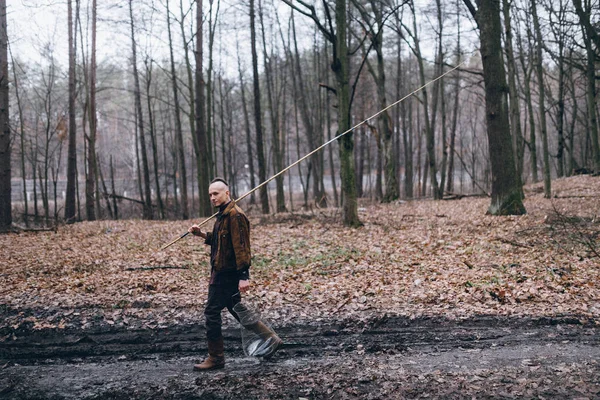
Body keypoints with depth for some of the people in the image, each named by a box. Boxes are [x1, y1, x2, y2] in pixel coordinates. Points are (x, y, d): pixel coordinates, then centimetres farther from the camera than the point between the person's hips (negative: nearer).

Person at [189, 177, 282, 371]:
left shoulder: (235, 215, -18)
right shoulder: (223, 214, 15)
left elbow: (241, 246, -23)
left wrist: (244, 276, -27)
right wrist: (202, 234, 10)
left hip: (227, 273, -11)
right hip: (221, 271, 11)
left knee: (212, 311, -4)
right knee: (234, 308, 17)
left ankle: (216, 358, 7)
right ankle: (270, 338, 22)